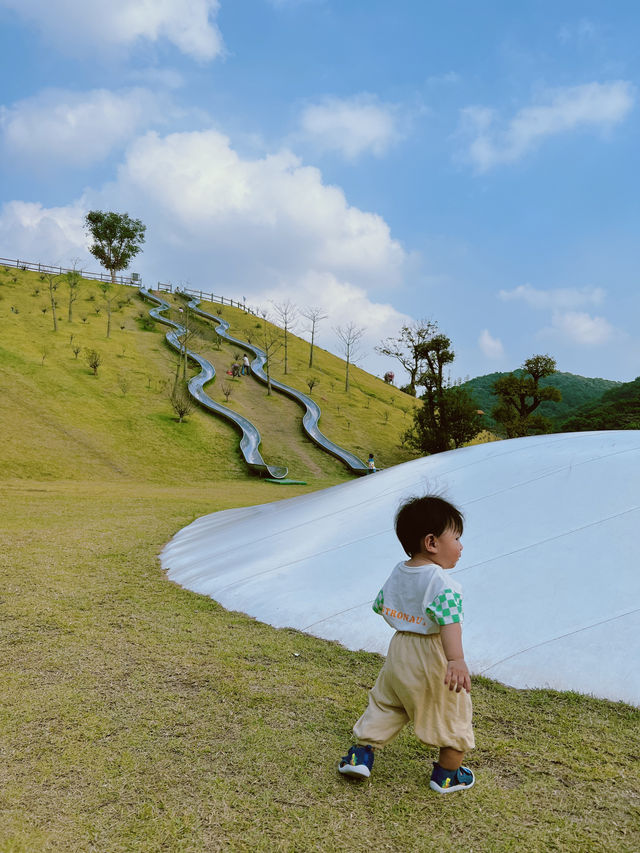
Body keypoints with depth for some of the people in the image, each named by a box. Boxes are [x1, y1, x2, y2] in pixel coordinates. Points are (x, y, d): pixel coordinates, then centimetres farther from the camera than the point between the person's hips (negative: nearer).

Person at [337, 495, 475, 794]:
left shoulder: (397, 573, 2)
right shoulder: (441, 582, -22)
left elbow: (380, 606, 17)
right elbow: (450, 622, -36)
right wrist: (456, 660, -46)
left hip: (399, 652, 6)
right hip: (433, 660, -6)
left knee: (384, 704, 23)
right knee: (452, 716, 15)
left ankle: (360, 754, 22)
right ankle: (447, 775, 28)